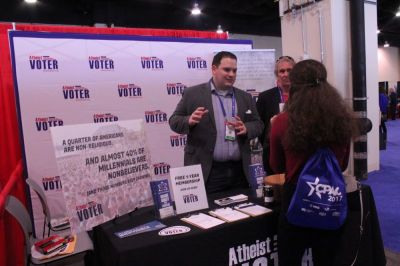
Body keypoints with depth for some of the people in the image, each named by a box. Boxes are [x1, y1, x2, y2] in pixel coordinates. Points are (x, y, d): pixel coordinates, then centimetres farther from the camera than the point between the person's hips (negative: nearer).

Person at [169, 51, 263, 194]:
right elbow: (174, 121, 1)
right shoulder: (192, 94, 1)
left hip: (239, 170, 4)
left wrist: (246, 128, -10)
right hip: (206, 171, -3)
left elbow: (258, 124, 12)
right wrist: (190, 121, -20)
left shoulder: (245, 97, 12)